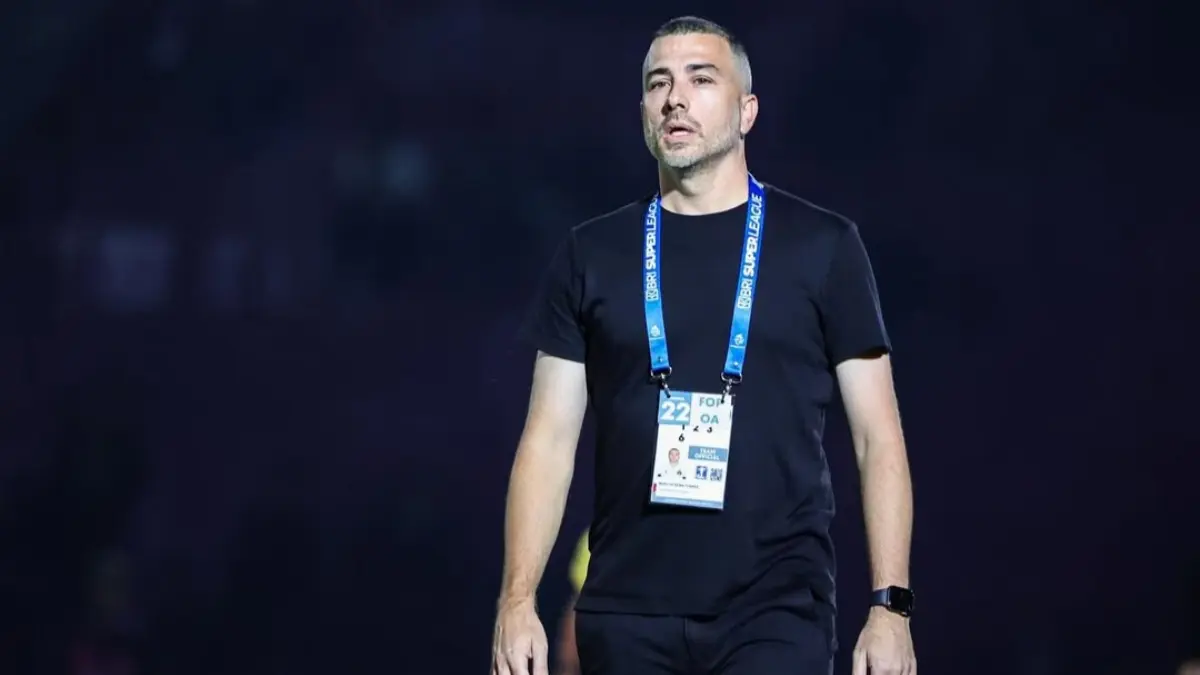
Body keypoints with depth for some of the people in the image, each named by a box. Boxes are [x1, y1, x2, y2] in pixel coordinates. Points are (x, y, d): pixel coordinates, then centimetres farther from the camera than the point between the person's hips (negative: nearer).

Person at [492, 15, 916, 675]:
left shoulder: (822, 247, 5)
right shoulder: (591, 255, 10)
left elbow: (878, 438, 4)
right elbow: (550, 440, 9)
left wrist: (891, 605, -5)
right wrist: (516, 600, -2)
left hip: (776, 615, -2)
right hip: (626, 617, 2)